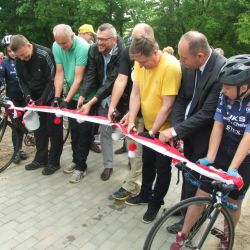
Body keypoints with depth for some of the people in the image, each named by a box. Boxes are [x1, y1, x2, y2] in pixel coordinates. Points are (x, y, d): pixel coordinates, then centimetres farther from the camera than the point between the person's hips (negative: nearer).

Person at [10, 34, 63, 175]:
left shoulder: (45, 54, -22)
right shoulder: (19, 59, -4)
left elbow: (52, 80, -20)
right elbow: (21, 80, 6)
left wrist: (43, 100, -21)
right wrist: (28, 96, -10)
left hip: (50, 97, -6)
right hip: (36, 98, 6)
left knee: (54, 129, -1)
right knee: (39, 129, 10)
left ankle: (54, 162, 10)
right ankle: (41, 159, 23)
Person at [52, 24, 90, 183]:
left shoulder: (82, 48, -23)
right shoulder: (56, 47, -5)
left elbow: (78, 78, -24)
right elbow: (59, 73, -3)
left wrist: (66, 100, -25)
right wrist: (57, 97, -10)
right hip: (70, 95, 6)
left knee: (83, 131, 0)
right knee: (74, 129, 14)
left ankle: (81, 166, 10)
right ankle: (76, 160, 29)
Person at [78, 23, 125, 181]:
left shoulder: (122, 53, -25)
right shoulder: (94, 50, -8)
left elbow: (111, 81, -29)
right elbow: (90, 74, -9)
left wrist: (91, 102, -31)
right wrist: (83, 96, -22)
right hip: (102, 97, 5)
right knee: (104, 131, 9)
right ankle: (108, 165, 23)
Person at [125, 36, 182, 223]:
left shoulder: (171, 67, -27)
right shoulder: (141, 63, -7)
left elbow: (167, 105, -25)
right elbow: (135, 93, -4)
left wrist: (153, 131, -20)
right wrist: (131, 121, -12)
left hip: (165, 128, -6)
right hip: (148, 125, 6)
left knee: (162, 167, 9)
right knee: (147, 162, 21)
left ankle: (156, 202, 30)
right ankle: (145, 194, 42)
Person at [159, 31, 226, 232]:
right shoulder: (188, 65, -9)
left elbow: (207, 113, -25)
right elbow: (181, 98, -2)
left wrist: (175, 131, -22)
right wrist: (176, 127, -12)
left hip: (205, 135, -5)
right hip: (189, 128, 6)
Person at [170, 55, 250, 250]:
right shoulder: (225, 96, -9)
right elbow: (218, 126, -10)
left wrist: (232, 169, -28)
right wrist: (210, 158, -17)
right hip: (221, 154, 2)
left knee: (234, 202, 13)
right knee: (200, 195, 2)